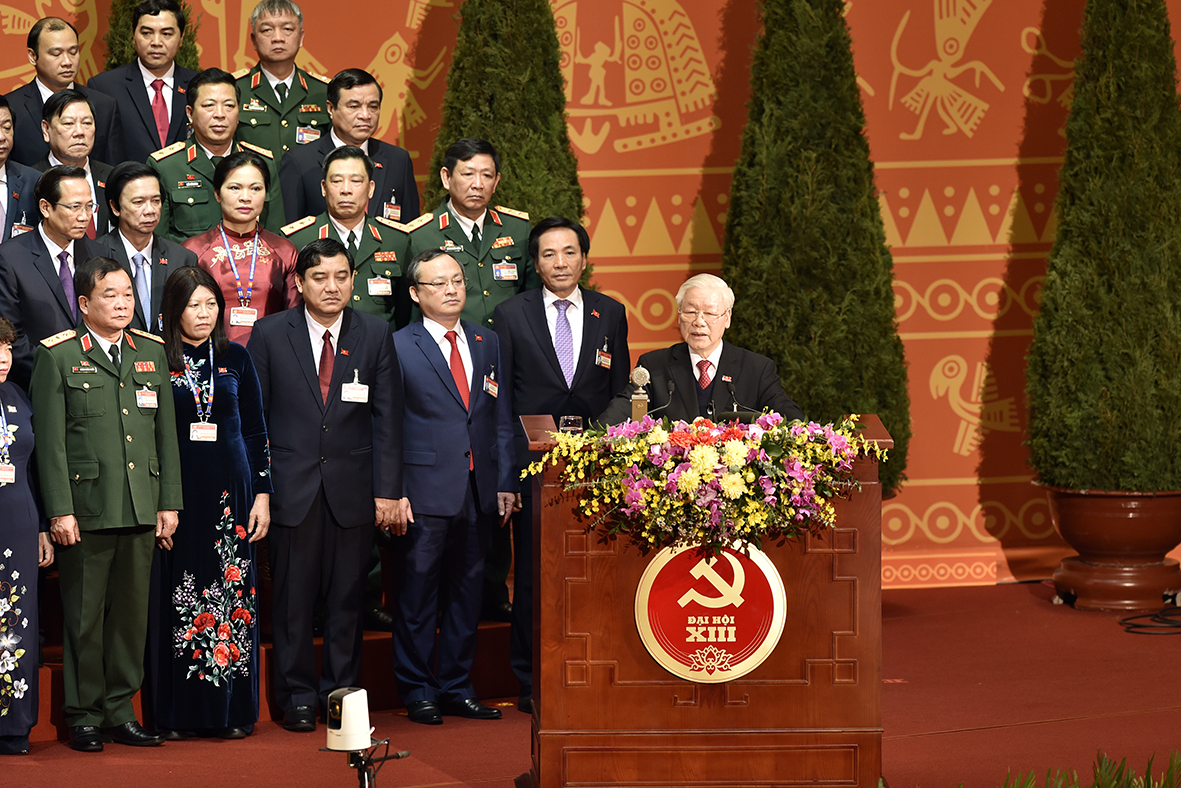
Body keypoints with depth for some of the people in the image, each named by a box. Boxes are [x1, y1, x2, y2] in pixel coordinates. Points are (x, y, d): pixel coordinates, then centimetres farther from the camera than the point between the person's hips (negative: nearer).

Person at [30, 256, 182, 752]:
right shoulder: (57, 357, -2)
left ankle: (121, 712, 17)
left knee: (132, 611, 8)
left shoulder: (151, 353, 13)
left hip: (141, 507, 4)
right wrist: (60, 510, -11)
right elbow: (50, 440, -5)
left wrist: (169, 502, 8)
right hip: (86, 507, -4)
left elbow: (166, 432, 14)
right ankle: (84, 716, 10)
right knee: (85, 614, 1)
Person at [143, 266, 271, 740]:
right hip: (174, 490, -2)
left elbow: (256, 431, 11)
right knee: (177, 598, -1)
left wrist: (262, 493, 4)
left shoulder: (235, 359, 9)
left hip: (230, 488, 2)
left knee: (232, 593, 1)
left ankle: (231, 711, 7)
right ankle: (176, 714, 4)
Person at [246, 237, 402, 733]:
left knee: (347, 598, 5)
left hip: (352, 487, 1)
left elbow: (387, 418, 4)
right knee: (293, 598, 2)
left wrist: (387, 489, -1)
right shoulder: (270, 334, 1)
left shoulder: (375, 335, 5)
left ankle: (342, 692, 15)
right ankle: (297, 697, 11)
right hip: (291, 485, -1)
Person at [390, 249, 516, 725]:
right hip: (426, 491, -5)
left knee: (466, 592, 9)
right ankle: (417, 691, 8)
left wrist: (505, 484, 7)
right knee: (418, 594, 0)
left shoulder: (487, 343, 13)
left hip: (478, 491, 5)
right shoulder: (399, 347, -2)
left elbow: (501, 419, 14)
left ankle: (456, 687, 17)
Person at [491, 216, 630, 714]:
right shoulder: (511, 315, 5)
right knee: (533, 576, 1)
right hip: (533, 463, -1)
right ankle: (532, 684, 8)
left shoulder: (611, 314, 9)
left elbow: (621, 394, 11)